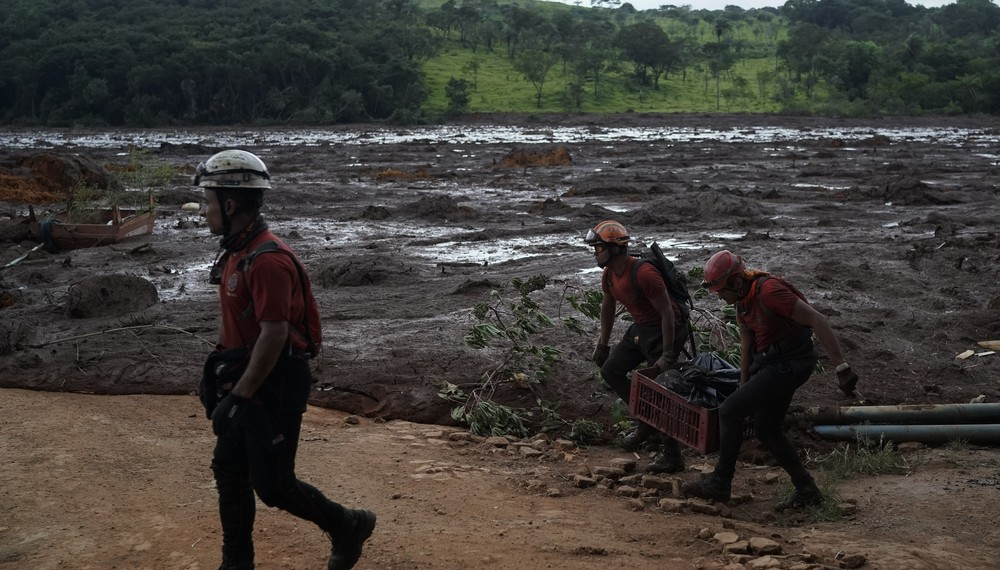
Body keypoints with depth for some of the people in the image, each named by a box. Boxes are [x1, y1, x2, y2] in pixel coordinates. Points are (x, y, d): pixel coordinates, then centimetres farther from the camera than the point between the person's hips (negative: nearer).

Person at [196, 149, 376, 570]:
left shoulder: (268, 260, -24)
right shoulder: (234, 253, 8)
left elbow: (274, 334, -25)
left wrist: (241, 396, -21)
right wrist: (219, 372, 17)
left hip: (277, 383, -10)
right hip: (248, 376, 10)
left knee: (272, 483, -2)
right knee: (229, 471, 13)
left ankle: (348, 526, 19)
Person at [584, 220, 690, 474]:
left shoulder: (643, 274, -28)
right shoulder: (609, 275, -1)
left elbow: (667, 313, -26)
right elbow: (608, 308, 16)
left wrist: (668, 354, -26)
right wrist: (602, 345, 18)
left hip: (665, 330, -9)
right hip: (641, 328, 9)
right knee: (610, 370, 12)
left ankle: (672, 457, 0)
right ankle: (647, 423, 23)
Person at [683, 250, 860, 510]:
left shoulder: (769, 291, -24)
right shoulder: (741, 299, 5)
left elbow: (818, 322, -26)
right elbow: (746, 344, 17)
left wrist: (842, 367, -29)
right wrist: (743, 386, 21)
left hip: (790, 364, -10)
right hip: (767, 362, 10)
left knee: (730, 411, -10)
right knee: (767, 431, 14)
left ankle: (720, 483, 3)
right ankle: (807, 491, 24)